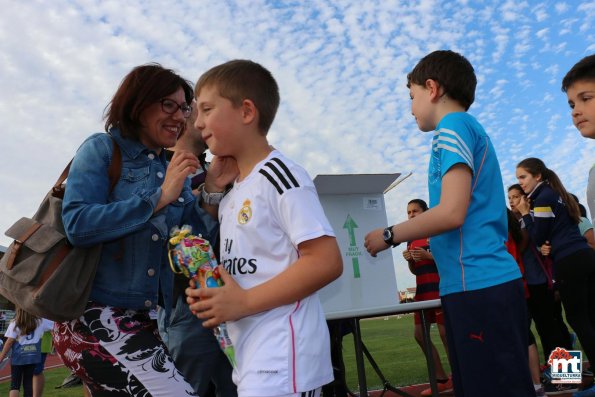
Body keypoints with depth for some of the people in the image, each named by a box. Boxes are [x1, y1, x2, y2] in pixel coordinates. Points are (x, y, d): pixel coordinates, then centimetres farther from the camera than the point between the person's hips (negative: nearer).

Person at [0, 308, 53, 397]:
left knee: (15, 383, 6)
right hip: (32, 356, 2)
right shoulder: (40, 321, -1)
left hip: (18, 357, -2)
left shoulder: (15, 323, -7)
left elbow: (9, 342, -9)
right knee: (28, 382, 11)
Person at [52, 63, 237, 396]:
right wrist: (160, 197, -21)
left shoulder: (175, 172, 8)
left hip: (145, 320, 7)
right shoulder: (102, 149, -6)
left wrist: (212, 191, -10)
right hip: (94, 315, -7)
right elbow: (77, 226, -19)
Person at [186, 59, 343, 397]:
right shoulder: (234, 191, 13)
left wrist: (244, 302, -20)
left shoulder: (280, 176, -15)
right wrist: (212, 295, 1)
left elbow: (327, 261, -22)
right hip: (252, 355, 9)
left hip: (281, 357, -9)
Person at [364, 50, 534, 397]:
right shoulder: (472, 128, 21)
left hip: (477, 286, -10)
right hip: (488, 283, 10)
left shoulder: (453, 127, -8)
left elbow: (452, 212, -18)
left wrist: (389, 236, -7)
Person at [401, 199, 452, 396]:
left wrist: (428, 256, -20)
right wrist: (409, 260, 0)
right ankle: (442, 379, 18)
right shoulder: (411, 240, 16)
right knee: (419, 334, 7)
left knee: (445, 334, -5)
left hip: (440, 289, -8)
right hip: (421, 291, 8)